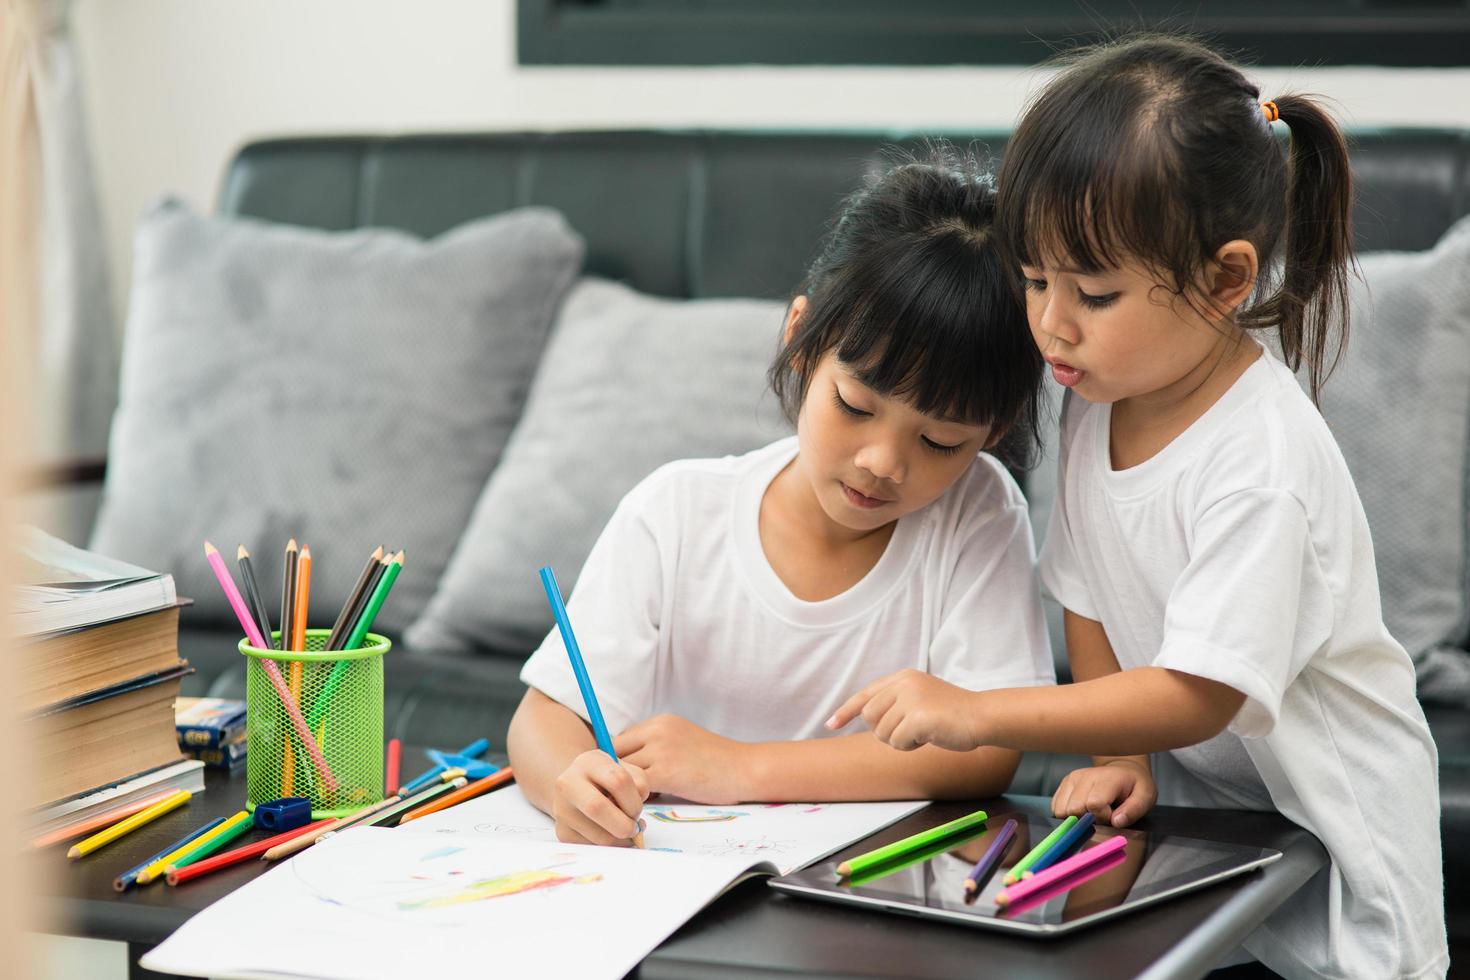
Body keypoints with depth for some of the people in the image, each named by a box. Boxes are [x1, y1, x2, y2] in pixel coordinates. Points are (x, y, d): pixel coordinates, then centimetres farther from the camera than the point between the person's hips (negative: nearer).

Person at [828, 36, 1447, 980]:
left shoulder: (1261, 467, -29)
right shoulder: (1099, 398, -5)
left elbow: (1197, 696, -32)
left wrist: (977, 714, -36)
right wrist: (1122, 756, -10)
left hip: (1328, 818, -6)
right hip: (1192, 797, 6)